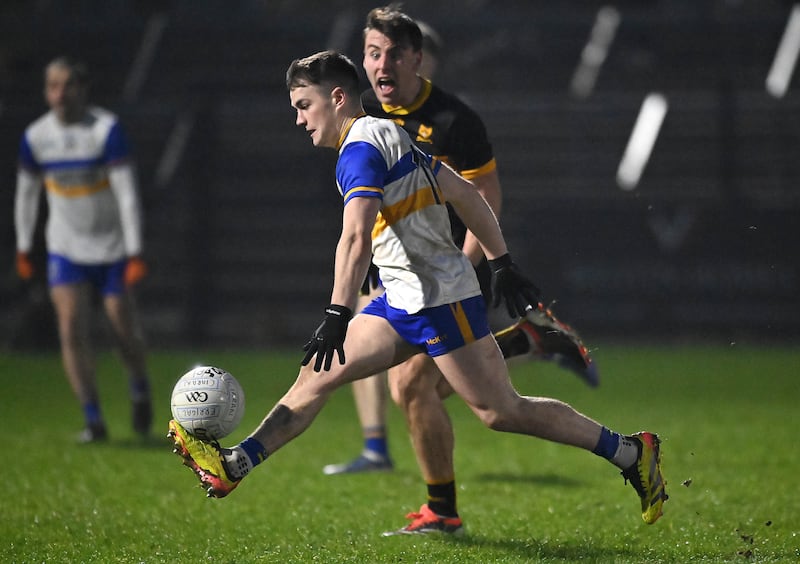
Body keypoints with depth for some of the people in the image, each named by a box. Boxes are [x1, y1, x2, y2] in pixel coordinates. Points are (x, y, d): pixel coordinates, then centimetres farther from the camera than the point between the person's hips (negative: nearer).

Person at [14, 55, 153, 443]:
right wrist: (23, 248, 13)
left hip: (112, 248, -3)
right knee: (72, 330, -11)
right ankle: (93, 421, -5)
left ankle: (140, 391, 34)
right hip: (65, 248, 3)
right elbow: (26, 193, 10)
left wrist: (135, 254, -24)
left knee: (124, 330, 2)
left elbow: (127, 193, -20)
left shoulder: (107, 129, -18)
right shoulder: (35, 137, -5)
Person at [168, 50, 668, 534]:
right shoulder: (391, 135, 16)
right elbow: (466, 195, 19)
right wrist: (501, 263, 22)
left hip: (439, 298, -10)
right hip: (403, 300, 10)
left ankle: (630, 452, 1)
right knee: (318, 374, 5)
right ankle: (234, 465, 4)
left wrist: (338, 315, -33)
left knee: (502, 411, -7)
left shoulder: (360, 149, -14)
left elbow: (356, 237, -28)